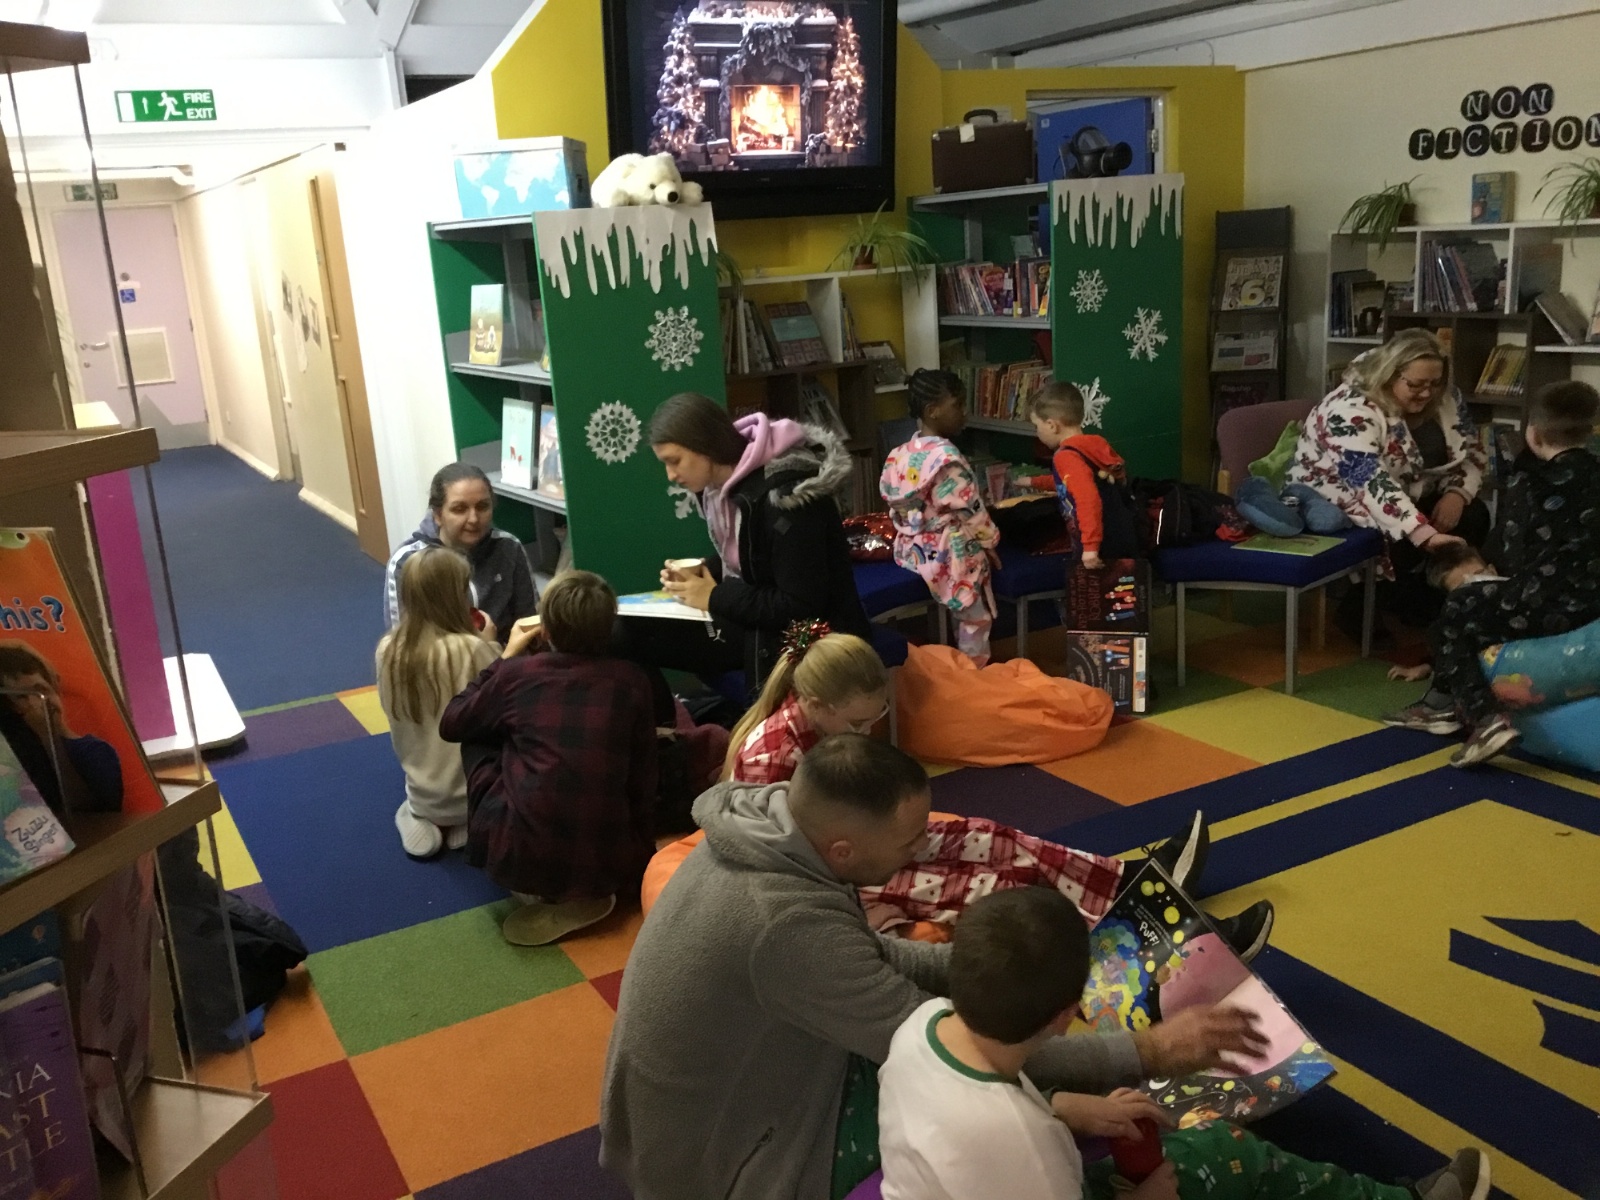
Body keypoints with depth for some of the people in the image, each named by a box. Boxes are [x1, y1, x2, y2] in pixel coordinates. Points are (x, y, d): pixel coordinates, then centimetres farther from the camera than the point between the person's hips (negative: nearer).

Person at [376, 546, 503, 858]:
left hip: (421, 793, 6)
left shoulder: (388, 649, -11)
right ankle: (465, 824, 7)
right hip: (471, 792, -6)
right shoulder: (474, 649, -27)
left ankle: (419, 821, 12)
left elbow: (395, 712, 4)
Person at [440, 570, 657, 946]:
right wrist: (635, 842, 25)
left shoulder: (517, 673, -2)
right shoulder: (632, 681, 0)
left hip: (520, 858, -2)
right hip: (611, 864, 2)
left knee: (479, 743, 21)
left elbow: (451, 725, 16)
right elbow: (643, 779, 8)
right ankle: (588, 894, 13)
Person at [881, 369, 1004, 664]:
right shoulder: (947, 458, -24)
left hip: (912, 549, 8)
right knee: (976, 619, 12)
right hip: (951, 554, -8)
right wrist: (991, 544, -2)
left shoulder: (900, 455, 0)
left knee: (961, 617, 26)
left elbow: (891, 502, 7)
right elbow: (970, 513, -18)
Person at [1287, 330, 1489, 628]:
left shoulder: (1444, 401, -4)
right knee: (1403, 537, -32)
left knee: (1473, 515, -11)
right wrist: (1425, 535, -51)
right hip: (1336, 507, -8)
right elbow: (1372, 482, -41)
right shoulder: (1351, 412, -29)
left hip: (1409, 499, 8)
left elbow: (1471, 454, 7)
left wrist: (1457, 494, -16)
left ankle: (1440, 596, 5)